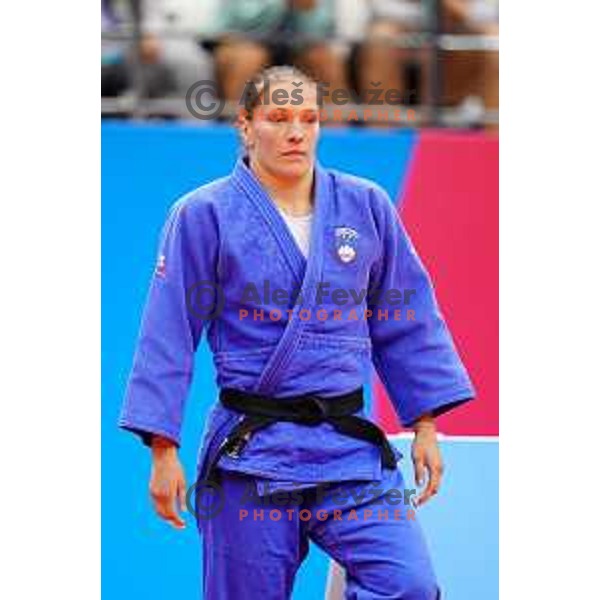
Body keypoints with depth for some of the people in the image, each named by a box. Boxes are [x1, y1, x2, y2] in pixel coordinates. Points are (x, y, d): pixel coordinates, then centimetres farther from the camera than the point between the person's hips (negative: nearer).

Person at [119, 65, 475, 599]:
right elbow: (168, 338, -2)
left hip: (349, 449, 2)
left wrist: (425, 426, 10)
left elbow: (407, 324, 13)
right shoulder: (204, 215, -3)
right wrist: (164, 452, -5)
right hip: (248, 453, -2)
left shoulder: (367, 205, 6)